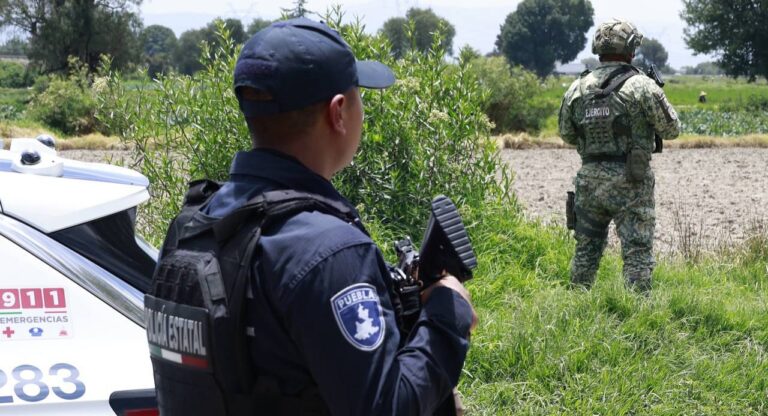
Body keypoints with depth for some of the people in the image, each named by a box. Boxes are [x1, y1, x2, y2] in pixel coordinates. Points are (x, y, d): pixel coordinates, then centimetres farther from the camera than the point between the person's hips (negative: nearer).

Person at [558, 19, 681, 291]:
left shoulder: (578, 88, 3)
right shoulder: (642, 86, -9)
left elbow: (566, 134, 13)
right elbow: (671, 130, -2)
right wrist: (656, 100, 16)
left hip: (589, 179, 5)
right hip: (630, 182, -4)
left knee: (586, 248, 17)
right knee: (637, 250, 0)